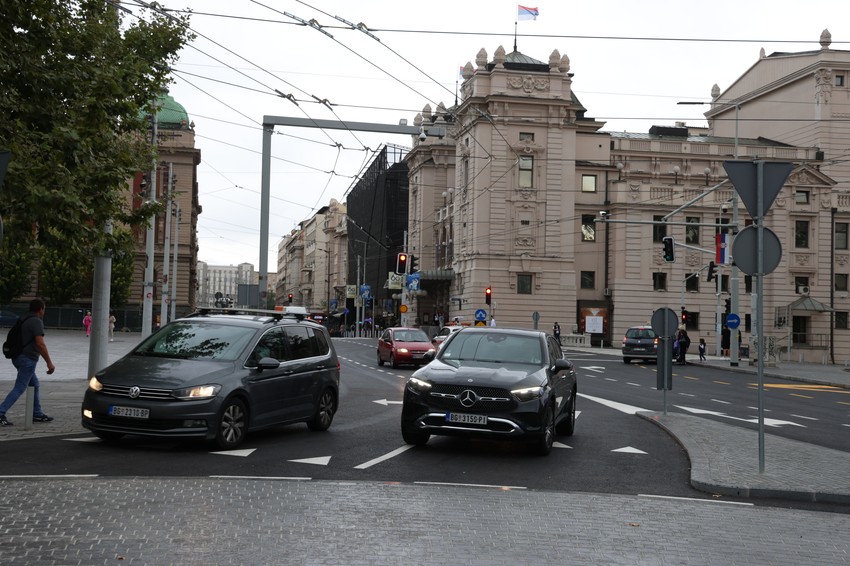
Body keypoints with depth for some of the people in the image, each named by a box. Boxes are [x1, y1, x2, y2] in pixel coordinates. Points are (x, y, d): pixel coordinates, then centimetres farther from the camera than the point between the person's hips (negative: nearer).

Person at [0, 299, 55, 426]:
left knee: (34, 385, 17)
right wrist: (49, 362, -20)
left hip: (19, 357, 10)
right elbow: (40, 343, -22)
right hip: (28, 359, -10)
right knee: (19, 388, -8)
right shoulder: (37, 321, -14)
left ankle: (37, 414, 20)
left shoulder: (24, 320, 14)